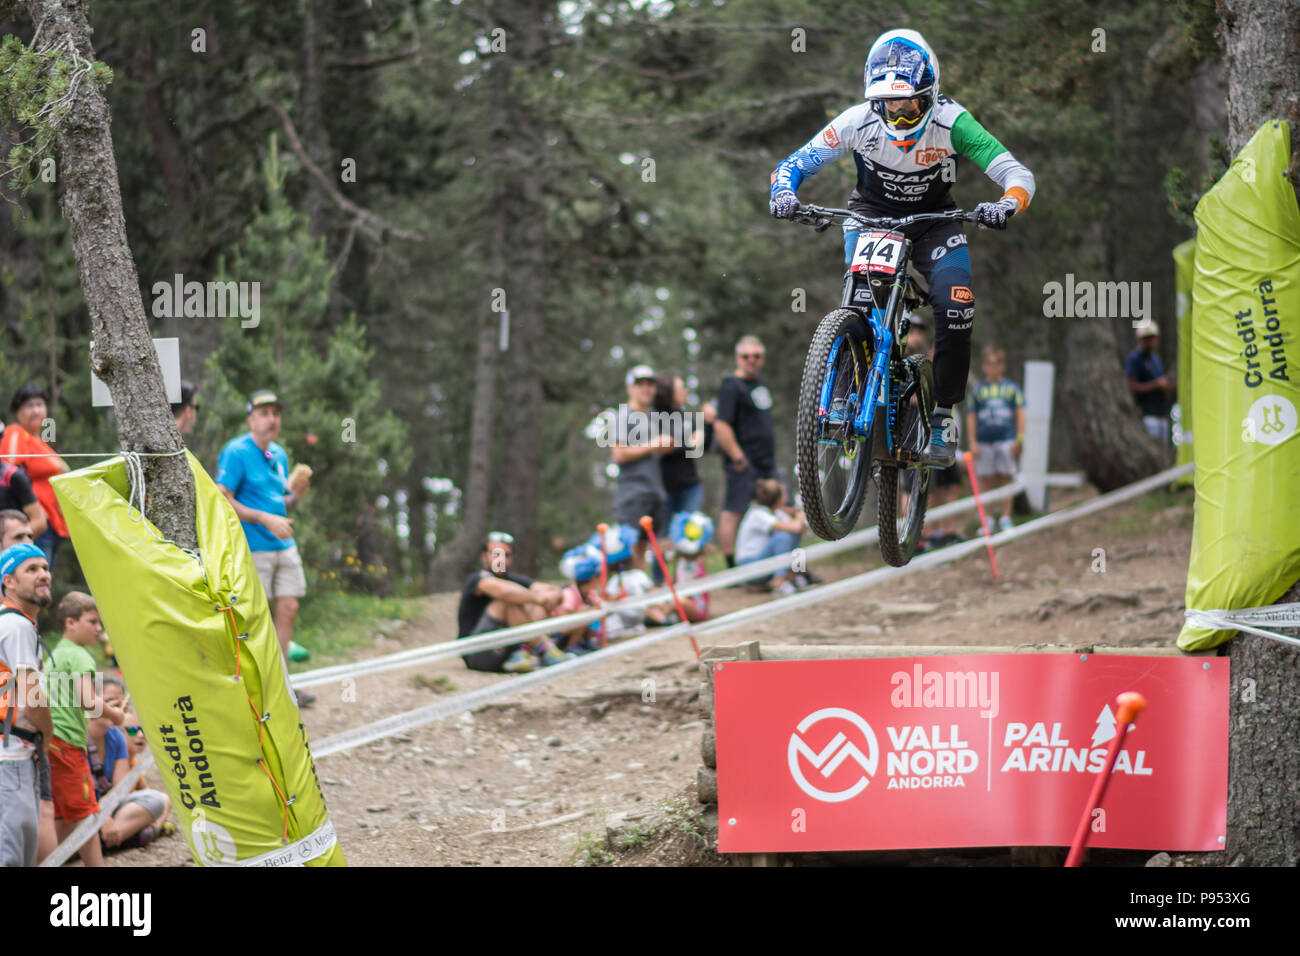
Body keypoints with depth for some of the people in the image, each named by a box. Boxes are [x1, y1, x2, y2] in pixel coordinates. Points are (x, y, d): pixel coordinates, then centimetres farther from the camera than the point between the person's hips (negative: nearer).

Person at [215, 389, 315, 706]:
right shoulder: (235, 452, -9)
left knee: (287, 609, 4)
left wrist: (296, 494, 2)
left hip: (284, 546, 8)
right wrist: (266, 519, -20)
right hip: (251, 548, -7)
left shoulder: (279, 455, 15)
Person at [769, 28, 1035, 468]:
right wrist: (783, 193, -39)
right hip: (872, 213, 0)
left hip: (933, 218, 0)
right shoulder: (859, 122, -24)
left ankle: (944, 416, -3)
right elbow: (794, 163, -17)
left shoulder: (950, 122, -26)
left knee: (956, 309, -20)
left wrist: (1007, 204, -50)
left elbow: (1017, 174, -27)